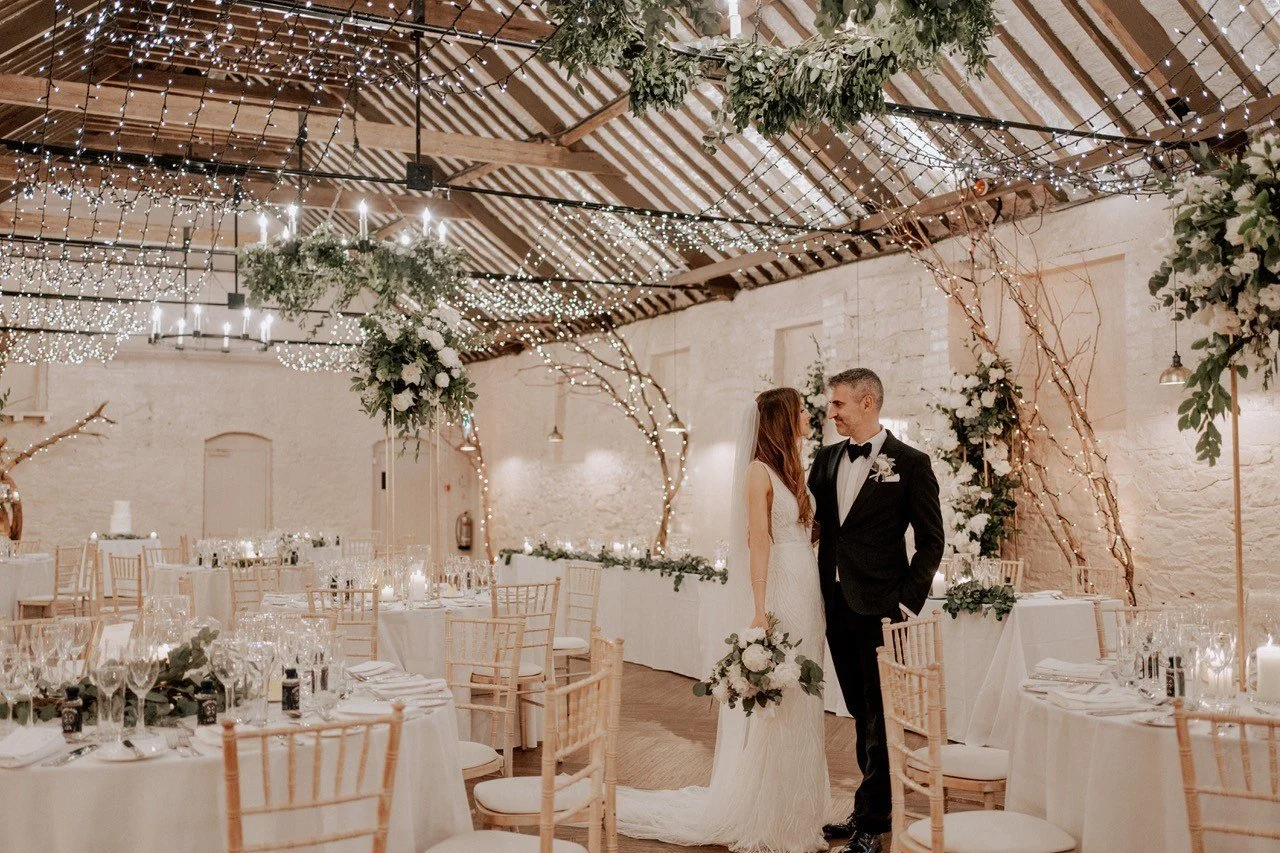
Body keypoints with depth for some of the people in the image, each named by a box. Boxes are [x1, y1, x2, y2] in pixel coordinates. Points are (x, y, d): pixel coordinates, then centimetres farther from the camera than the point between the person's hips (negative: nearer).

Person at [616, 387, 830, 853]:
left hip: (807, 592, 8)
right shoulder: (760, 470, -9)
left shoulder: (793, 471, 15)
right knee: (769, 709, -1)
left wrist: (814, 605, 9)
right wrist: (760, 610, -19)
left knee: (798, 706, 12)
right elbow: (759, 541, -14)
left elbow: (805, 534, 15)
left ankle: (793, 811, 23)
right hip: (778, 591, -8)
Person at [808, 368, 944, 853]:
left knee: (881, 717, 2)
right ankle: (878, 806, 27)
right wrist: (817, 592, 3)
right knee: (861, 713, 15)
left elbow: (931, 542, -4)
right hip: (837, 607, 6)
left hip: (880, 610, -6)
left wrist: (907, 603, -10)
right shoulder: (826, 460, 10)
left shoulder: (910, 463, -6)